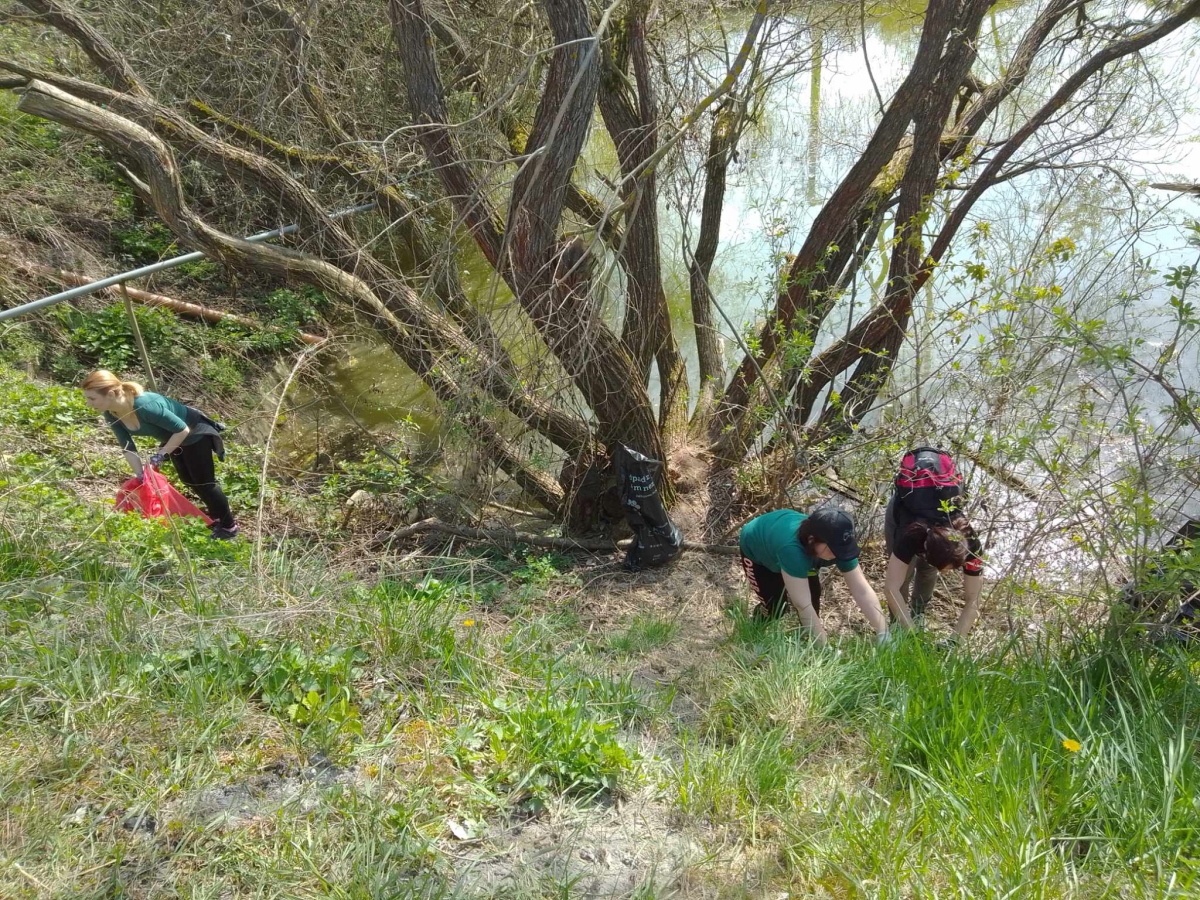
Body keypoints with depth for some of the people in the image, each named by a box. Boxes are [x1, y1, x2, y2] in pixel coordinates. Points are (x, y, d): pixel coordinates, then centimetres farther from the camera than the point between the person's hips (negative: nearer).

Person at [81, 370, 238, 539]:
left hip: (195, 433, -8)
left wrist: (161, 454, -27)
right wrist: (140, 476, -15)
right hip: (175, 438, 8)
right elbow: (128, 448, -8)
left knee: (203, 481, 1)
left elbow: (183, 429, -32)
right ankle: (216, 515, 40)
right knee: (188, 479, 20)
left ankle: (229, 526, 16)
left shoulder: (145, 406, -42)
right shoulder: (111, 415, -18)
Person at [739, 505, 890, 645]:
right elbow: (803, 605, -48)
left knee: (813, 594, -10)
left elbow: (862, 591, -31)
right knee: (775, 606, -12)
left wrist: (883, 635, -37)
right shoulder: (791, 548, -50)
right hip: (756, 551, -5)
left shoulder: (837, 543, -33)